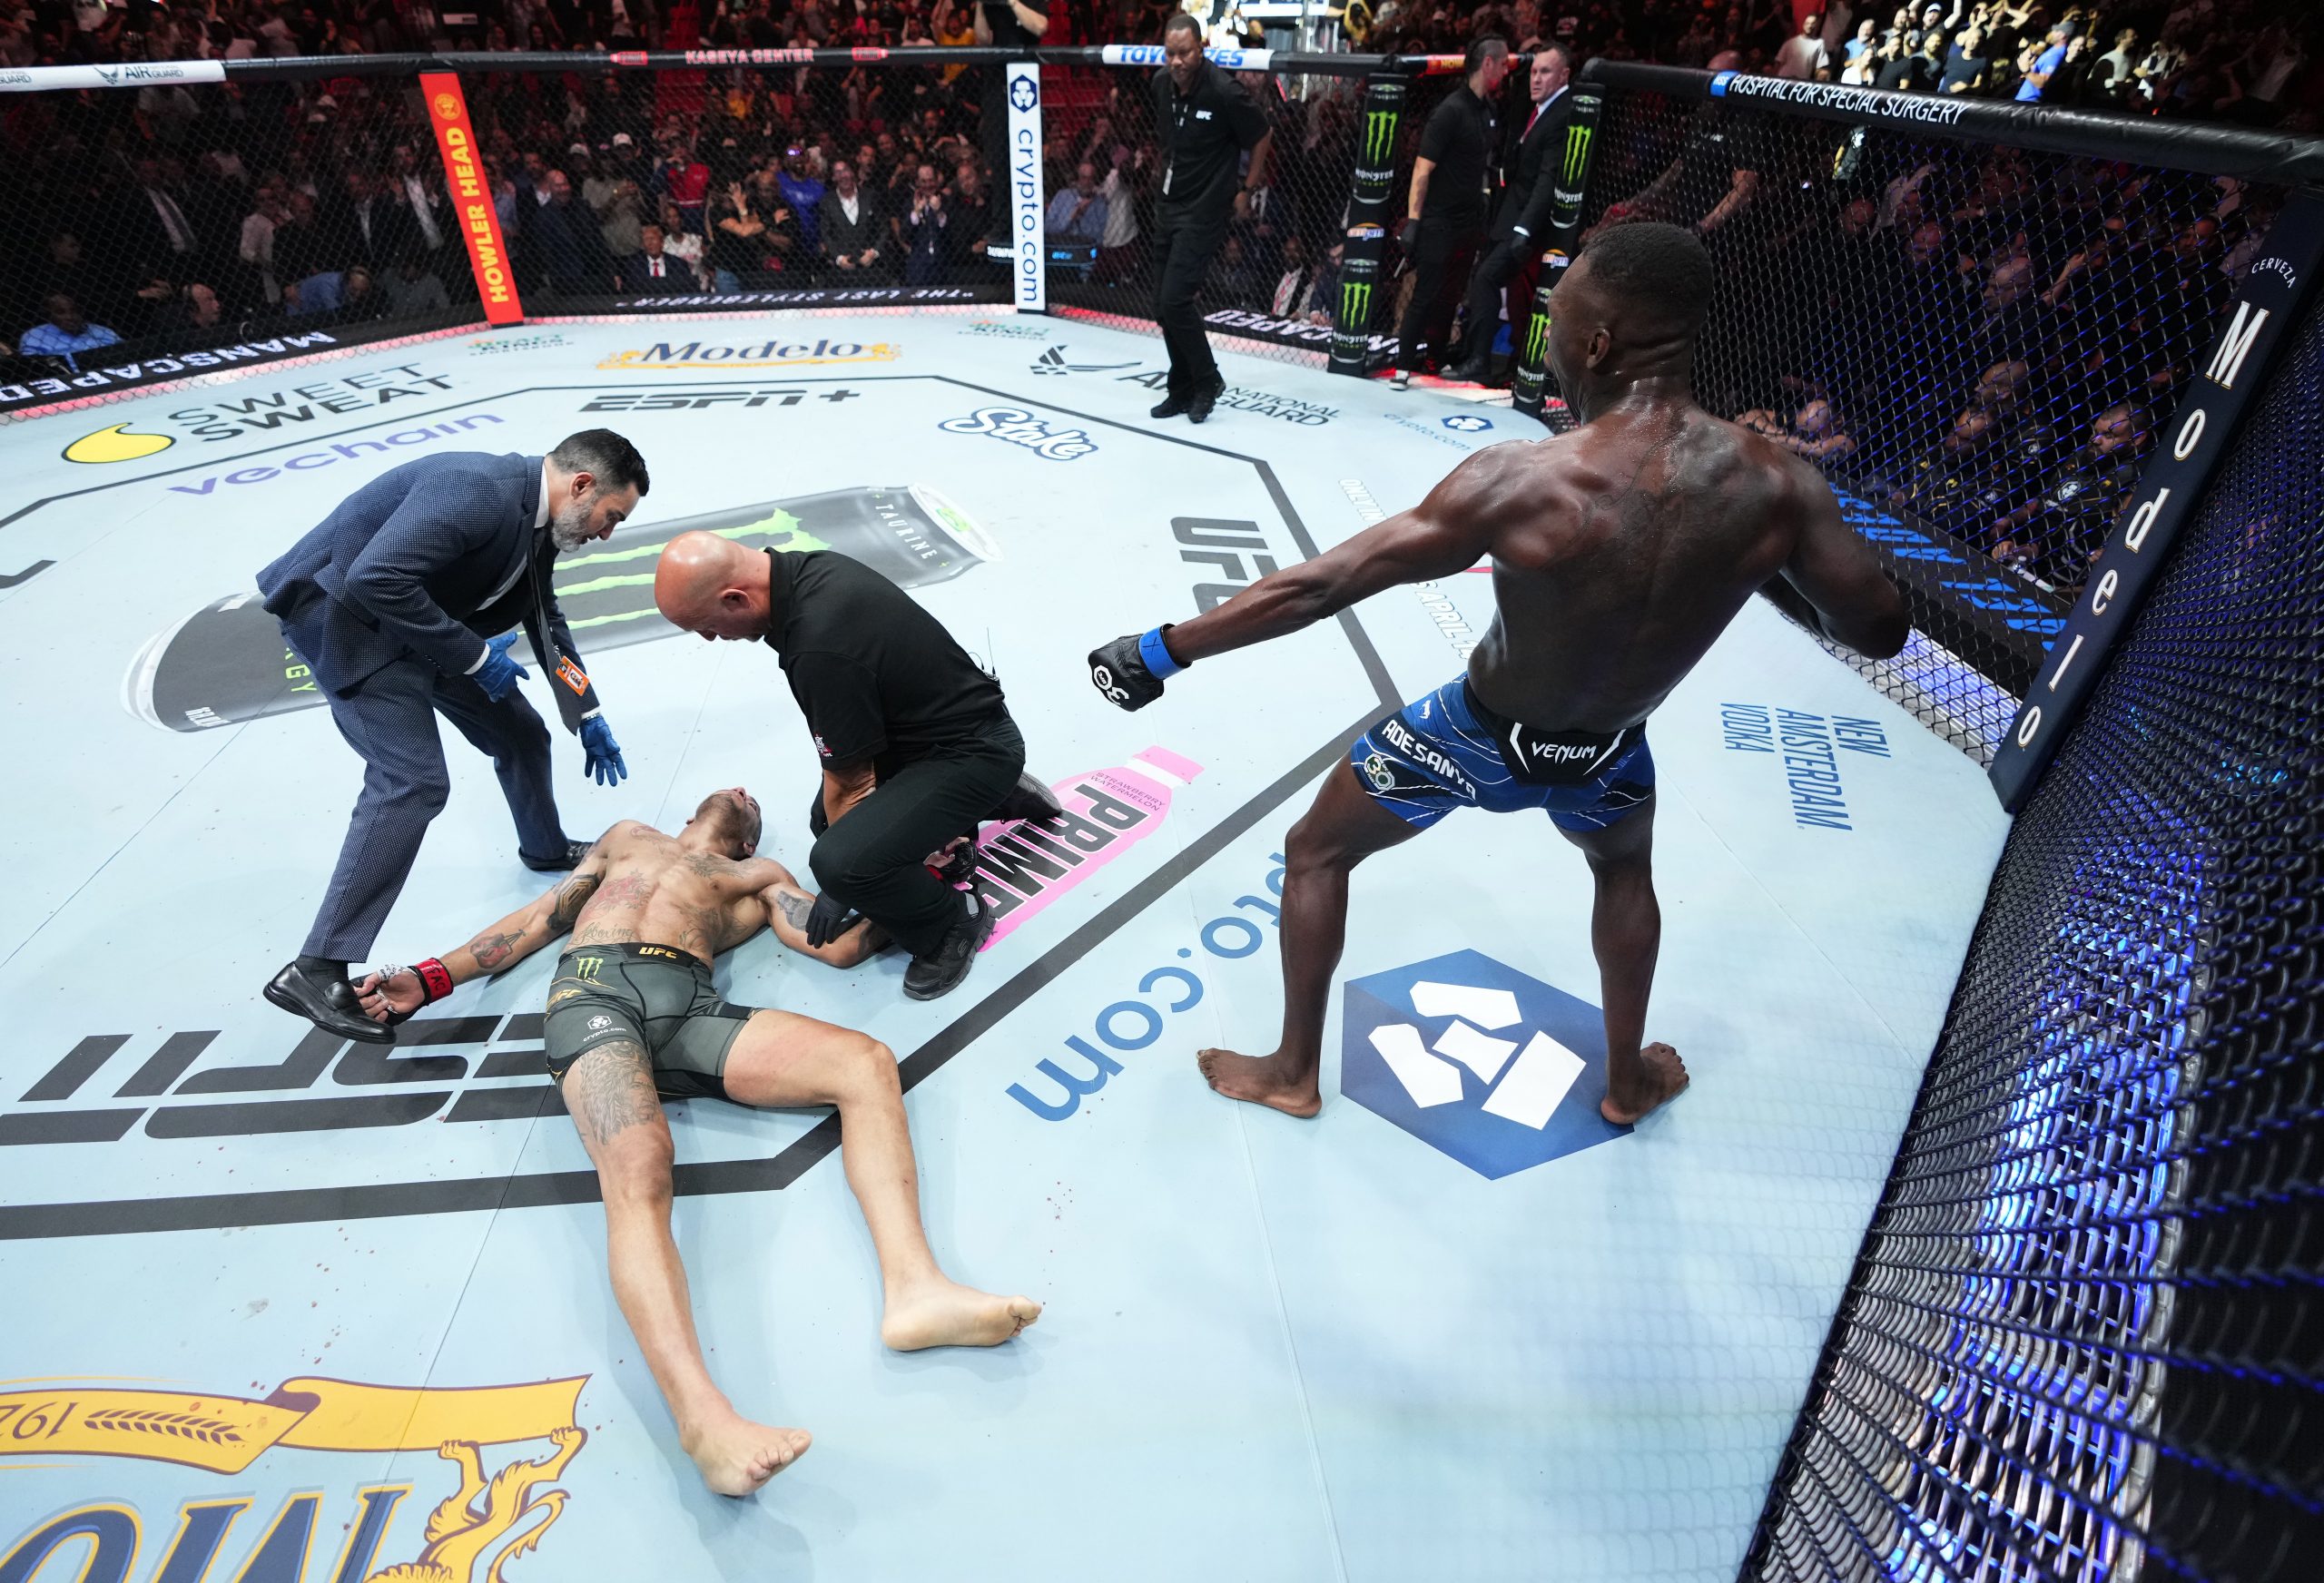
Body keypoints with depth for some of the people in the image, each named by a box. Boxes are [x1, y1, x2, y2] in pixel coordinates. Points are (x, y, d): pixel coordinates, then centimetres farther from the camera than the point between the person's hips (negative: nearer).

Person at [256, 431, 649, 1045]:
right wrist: (475, 655, -24)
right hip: (342, 610, -9)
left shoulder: (536, 517, 3)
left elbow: (545, 617, 18)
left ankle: (545, 849, 45)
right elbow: (374, 580, -35)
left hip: (417, 620, 10)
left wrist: (587, 717, 19)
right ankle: (315, 970, -14)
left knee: (520, 735, 16)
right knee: (413, 781, -19)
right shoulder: (478, 490, -28)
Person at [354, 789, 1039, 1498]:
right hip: (593, 992, -1)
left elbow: (840, 944, 18)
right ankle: (704, 1419, -52)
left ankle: (914, 1287, -40)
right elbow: (541, 919, 34)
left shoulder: (758, 874, 32)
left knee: (866, 1062, -26)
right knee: (638, 1172, -32)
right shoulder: (630, 837, 38)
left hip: (691, 1008, 1)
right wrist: (432, 977, 25)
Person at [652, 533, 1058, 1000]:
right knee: (827, 820, 24)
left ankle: (953, 924, 2)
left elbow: (850, 783, -18)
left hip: (975, 753, -10)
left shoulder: (820, 651, -32)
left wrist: (840, 882, -3)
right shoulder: (810, 567, -3)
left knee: (839, 862, -27)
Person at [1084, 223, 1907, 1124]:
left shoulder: (1520, 485, -31)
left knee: (1314, 854, 21)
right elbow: (1878, 629, -6)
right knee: (1624, 869, 37)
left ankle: (1293, 1074, 34)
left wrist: (1162, 650, -18)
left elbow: (1315, 586, -28)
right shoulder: (1778, 486, -20)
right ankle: (1628, 1081, 51)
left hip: (1478, 737, -3)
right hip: (1605, 757, 4)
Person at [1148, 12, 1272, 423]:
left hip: (1205, 210, -7)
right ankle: (1182, 391, 19)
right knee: (1163, 304, 7)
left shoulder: (1224, 91, -18)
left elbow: (1262, 136, -5)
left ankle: (1207, 383, 3)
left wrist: (1248, 186, 0)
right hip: (1167, 204, 7)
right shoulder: (1161, 83, 2)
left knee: (1175, 299, -15)